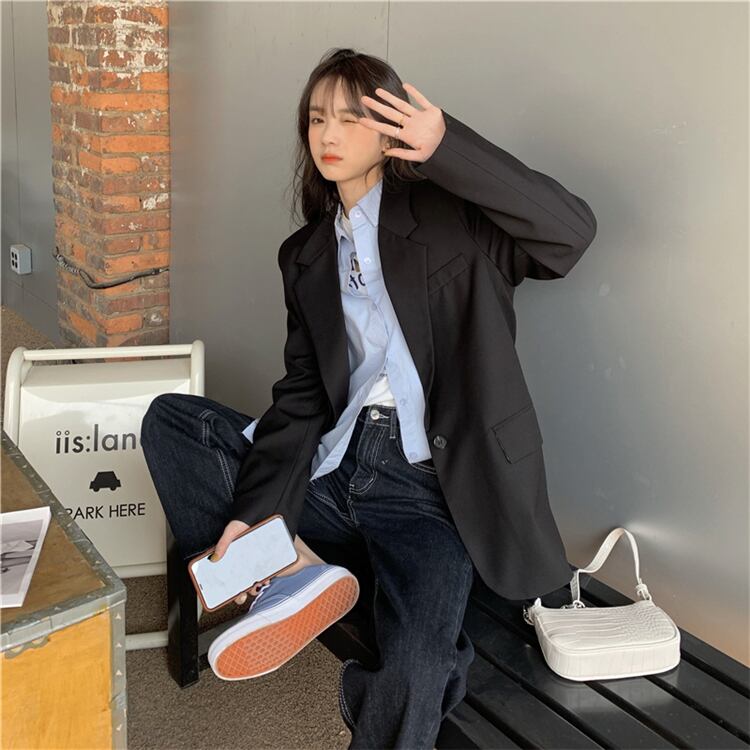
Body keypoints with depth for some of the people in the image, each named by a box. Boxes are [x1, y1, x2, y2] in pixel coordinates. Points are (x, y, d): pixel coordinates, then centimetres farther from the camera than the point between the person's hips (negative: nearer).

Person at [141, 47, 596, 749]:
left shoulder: (449, 216, 0)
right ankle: (287, 568, -17)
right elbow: (301, 397, 6)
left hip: (425, 489, -6)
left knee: (411, 687, -30)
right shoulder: (306, 255, 14)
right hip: (329, 471, 6)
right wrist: (252, 511, -8)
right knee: (168, 418, -2)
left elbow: (571, 231, -18)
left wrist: (447, 146, -22)